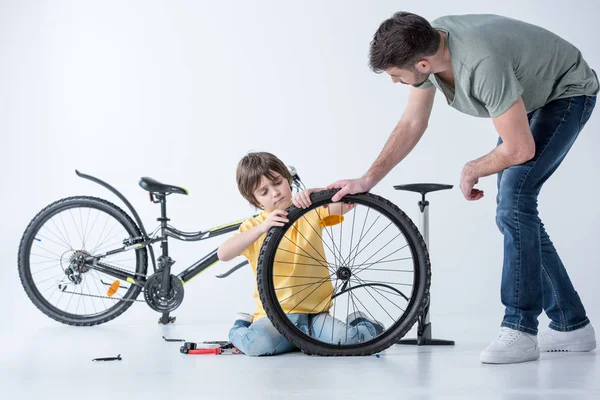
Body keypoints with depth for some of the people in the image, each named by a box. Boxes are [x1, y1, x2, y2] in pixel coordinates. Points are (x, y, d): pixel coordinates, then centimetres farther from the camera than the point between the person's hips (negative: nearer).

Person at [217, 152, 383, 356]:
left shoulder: (311, 212, 6)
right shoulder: (254, 226, 1)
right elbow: (223, 254, -17)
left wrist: (316, 193, -27)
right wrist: (262, 228, -30)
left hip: (316, 312, 1)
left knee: (346, 340, -28)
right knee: (259, 345, -33)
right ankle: (241, 328, 2)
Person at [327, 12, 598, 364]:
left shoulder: (482, 64, -42)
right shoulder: (423, 45, -16)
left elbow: (520, 150, -34)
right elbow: (412, 124, -2)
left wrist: (472, 171, -15)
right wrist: (367, 180, -5)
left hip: (568, 93, -9)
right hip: (528, 95, 9)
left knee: (513, 201, -22)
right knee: (515, 208, 6)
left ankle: (520, 331, -14)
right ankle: (571, 326, 15)